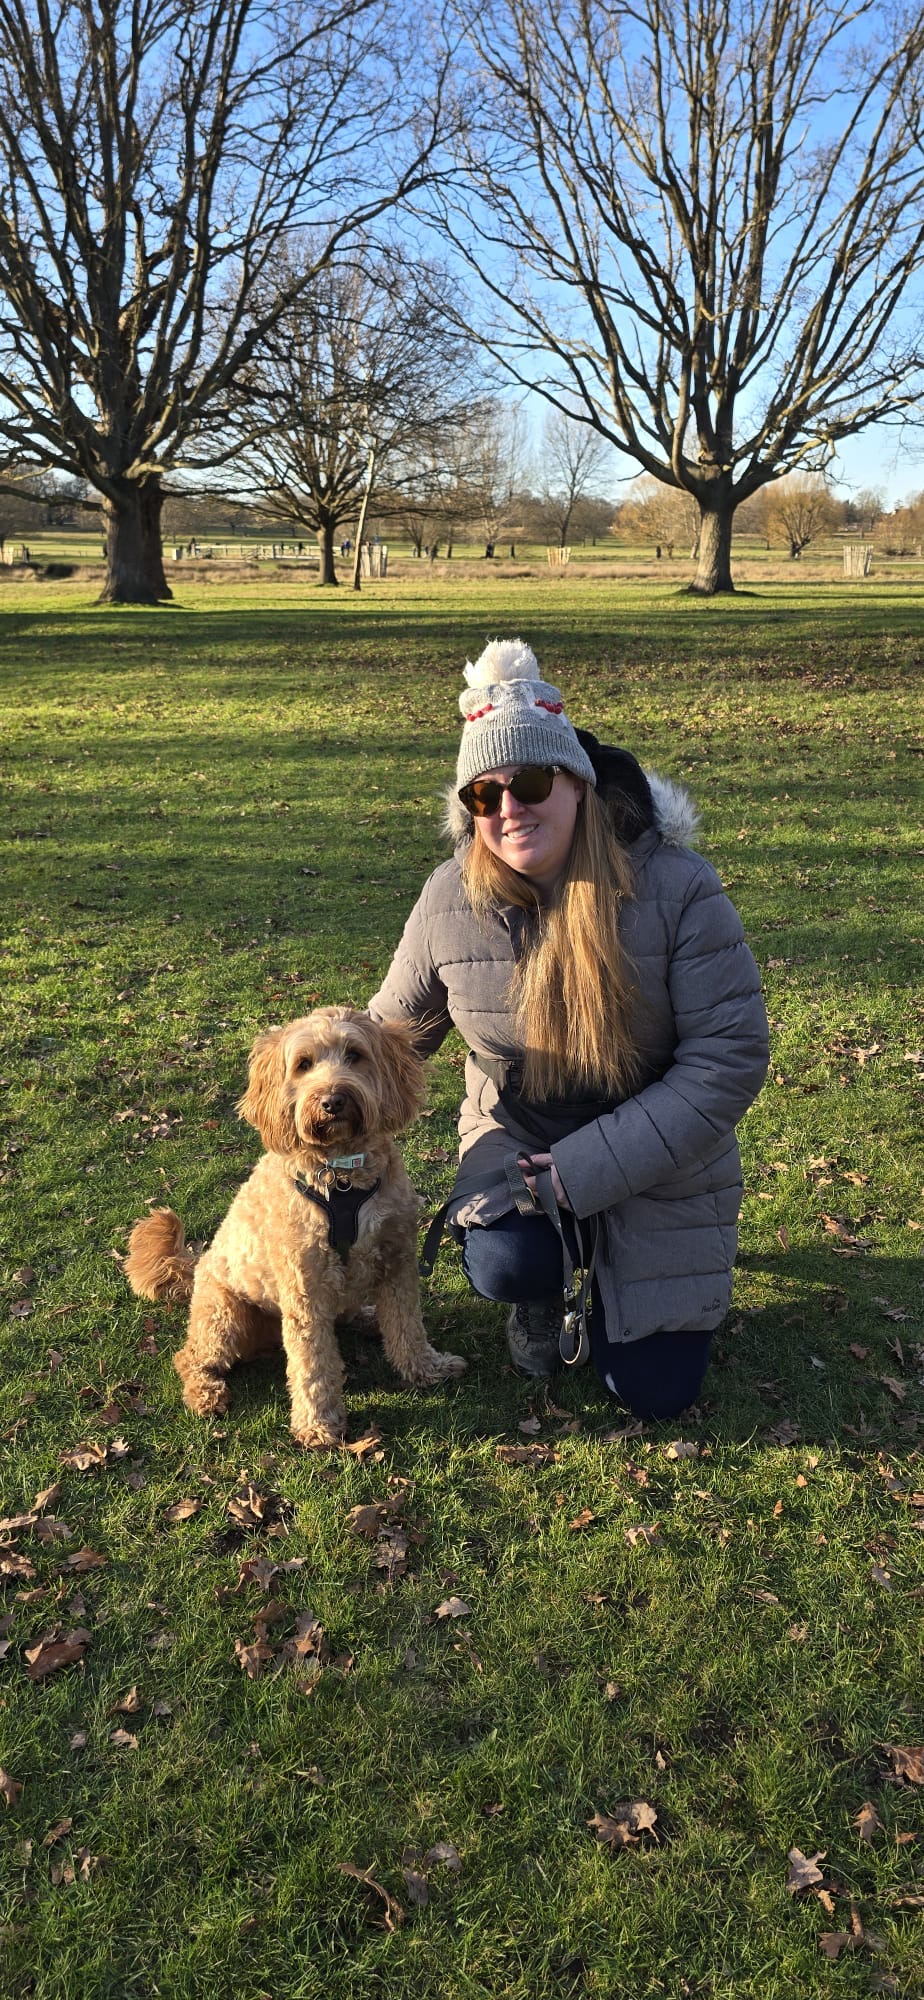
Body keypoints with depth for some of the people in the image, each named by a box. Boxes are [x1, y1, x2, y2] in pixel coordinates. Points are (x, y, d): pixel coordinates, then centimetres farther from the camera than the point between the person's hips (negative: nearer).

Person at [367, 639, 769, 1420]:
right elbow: (391, 1033, 4)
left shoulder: (677, 889, -23)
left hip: (655, 1159, -1)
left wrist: (577, 1173, -26)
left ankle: (609, 1262, 32)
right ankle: (546, 1286, 9)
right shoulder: (451, 901, -13)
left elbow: (728, 1061, -24)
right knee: (503, 1263, -31)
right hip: (515, 1139, 1)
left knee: (654, 1392, 0)